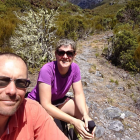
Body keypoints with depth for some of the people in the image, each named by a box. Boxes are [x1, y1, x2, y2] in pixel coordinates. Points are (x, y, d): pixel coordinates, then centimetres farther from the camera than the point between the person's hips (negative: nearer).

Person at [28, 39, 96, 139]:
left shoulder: (74, 68, -15)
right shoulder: (47, 70, -32)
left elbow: (79, 94, -12)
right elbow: (46, 105, -34)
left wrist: (85, 115, -31)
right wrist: (73, 121, -39)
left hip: (56, 101, 5)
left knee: (84, 110, -13)